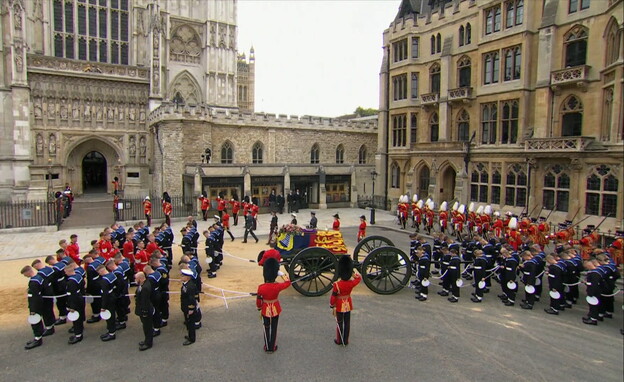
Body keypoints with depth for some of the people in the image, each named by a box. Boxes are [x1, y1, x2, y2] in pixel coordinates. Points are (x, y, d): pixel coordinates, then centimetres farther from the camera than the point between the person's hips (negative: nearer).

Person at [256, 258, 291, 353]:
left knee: (267, 329, 18)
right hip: (275, 309, 0)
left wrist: (259, 309, 8)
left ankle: (267, 347, 31)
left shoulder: (261, 287, -23)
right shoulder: (278, 286, -23)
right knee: (274, 329, 18)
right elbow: (288, 282, -3)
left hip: (266, 310, 0)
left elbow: (258, 301, -9)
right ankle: (273, 347, 30)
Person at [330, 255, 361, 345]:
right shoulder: (352, 283, -16)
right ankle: (346, 341, 25)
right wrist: (353, 272, -5)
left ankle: (339, 341, 26)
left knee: (339, 323, 13)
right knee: (347, 323, 15)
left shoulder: (336, 285, -25)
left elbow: (333, 297, -16)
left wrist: (332, 307, -3)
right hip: (348, 305, 3)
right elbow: (359, 278, 5)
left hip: (339, 307, -2)